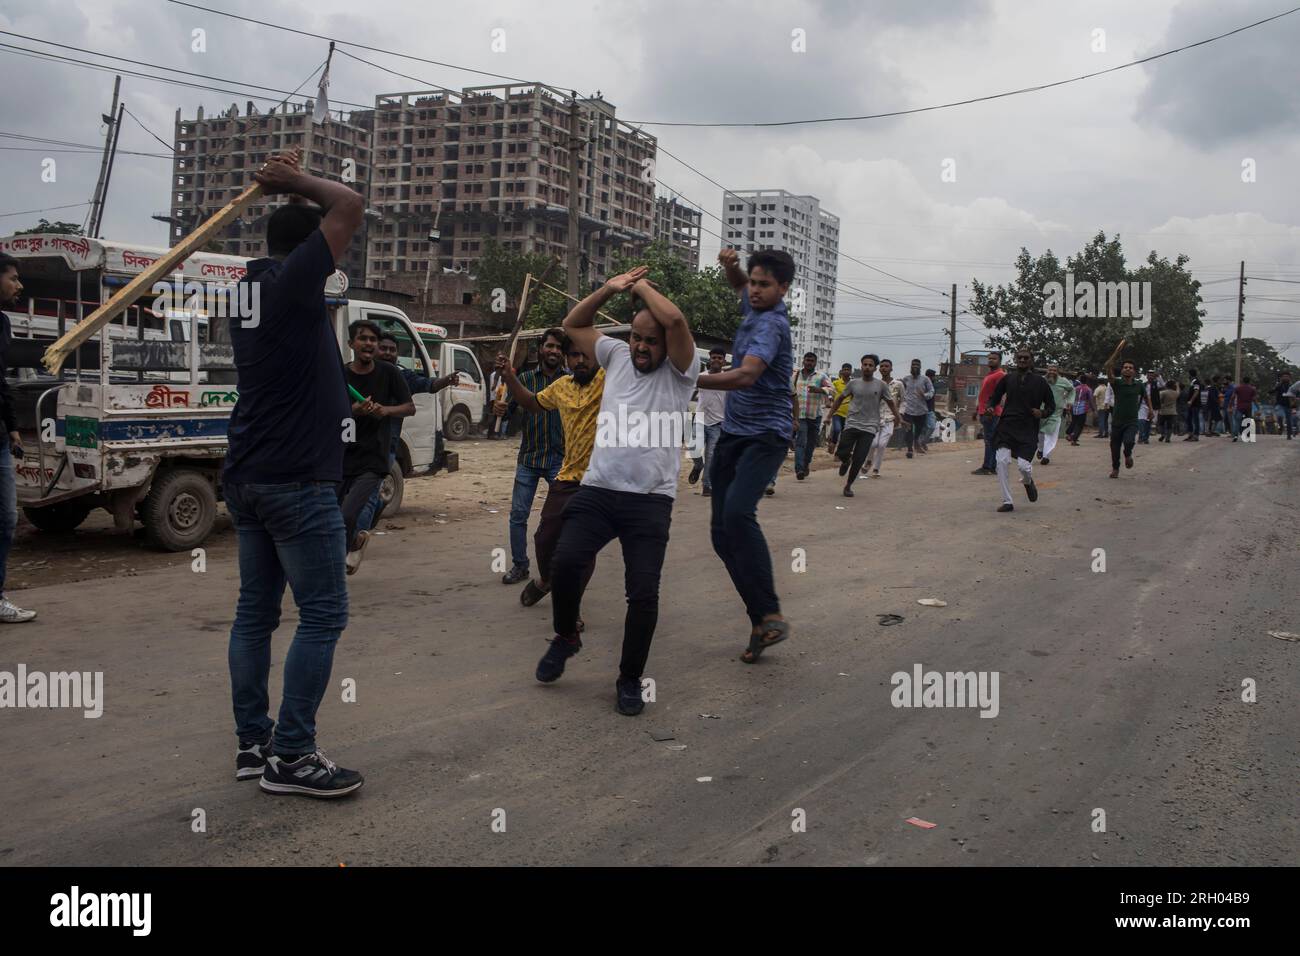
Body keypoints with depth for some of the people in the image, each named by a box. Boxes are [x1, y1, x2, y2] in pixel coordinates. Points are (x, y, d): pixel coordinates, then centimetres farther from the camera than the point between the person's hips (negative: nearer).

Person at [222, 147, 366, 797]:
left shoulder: (252, 287, 14)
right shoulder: (292, 281, -11)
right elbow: (349, 206, -12)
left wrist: (286, 184, 19)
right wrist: (295, 181, 3)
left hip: (247, 477, 9)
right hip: (296, 481, -9)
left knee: (256, 610, 11)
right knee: (322, 614, -4)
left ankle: (252, 743, 17)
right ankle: (291, 755, -2)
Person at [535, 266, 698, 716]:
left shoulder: (679, 371, -1)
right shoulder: (616, 355, 14)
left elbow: (675, 319, -19)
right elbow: (572, 324, 21)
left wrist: (642, 286, -2)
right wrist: (609, 288, 8)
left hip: (650, 499, -3)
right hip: (597, 490, 3)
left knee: (644, 592, -10)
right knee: (565, 561, -17)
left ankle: (630, 678, 12)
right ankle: (566, 637, 13)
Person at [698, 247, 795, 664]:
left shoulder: (770, 323, -16)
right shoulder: (754, 306, 10)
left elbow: (746, 375, -32)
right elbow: (738, 285, 33)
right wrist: (730, 266, 10)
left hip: (765, 435, -9)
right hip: (733, 431, 9)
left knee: (737, 512, -32)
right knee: (721, 530, 2)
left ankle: (770, 614, -28)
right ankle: (762, 619, 7)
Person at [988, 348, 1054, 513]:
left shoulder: (1039, 381, 5)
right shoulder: (1008, 378, 9)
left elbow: (1051, 405, 11)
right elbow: (994, 397, 20)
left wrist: (1042, 413, -7)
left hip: (1028, 430, -2)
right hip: (1007, 426, 2)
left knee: (1024, 465, -12)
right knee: (1002, 461, -13)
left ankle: (1028, 481, 29)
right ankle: (1007, 502, -1)